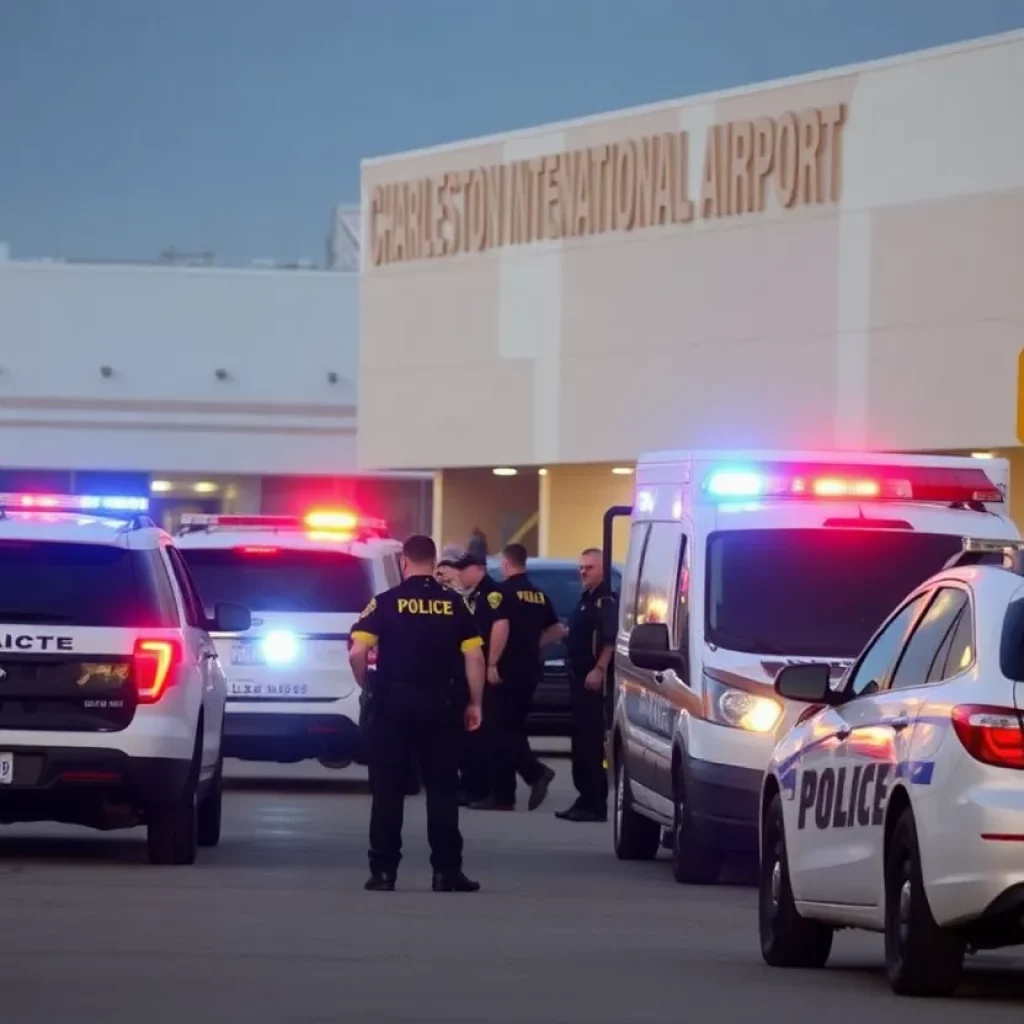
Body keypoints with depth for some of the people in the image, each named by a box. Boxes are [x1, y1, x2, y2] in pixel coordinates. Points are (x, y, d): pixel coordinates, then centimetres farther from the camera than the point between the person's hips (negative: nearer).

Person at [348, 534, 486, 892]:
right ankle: (446, 871, 4)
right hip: (439, 702, 1)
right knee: (442, 787, 6)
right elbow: (474, 656, -2)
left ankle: (383, 871, 3)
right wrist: (475, 703, 6)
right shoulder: (453, 604, 2)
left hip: (394, 700, -1)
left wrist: (366, 687, 6)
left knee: (388, 788, 4)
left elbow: (357, 652, -10)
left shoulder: (386, 602, -2)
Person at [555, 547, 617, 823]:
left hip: (593, 678, -11)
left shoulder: (606, 600, -13)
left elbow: (610, 640, -23)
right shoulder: (586, 599, 20)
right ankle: (587, 799, 17)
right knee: (581, 740, 12)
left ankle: (595, 804, -12)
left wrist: (599, 670, -29)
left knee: (590, 741, -12)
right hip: (579, 676, 11)